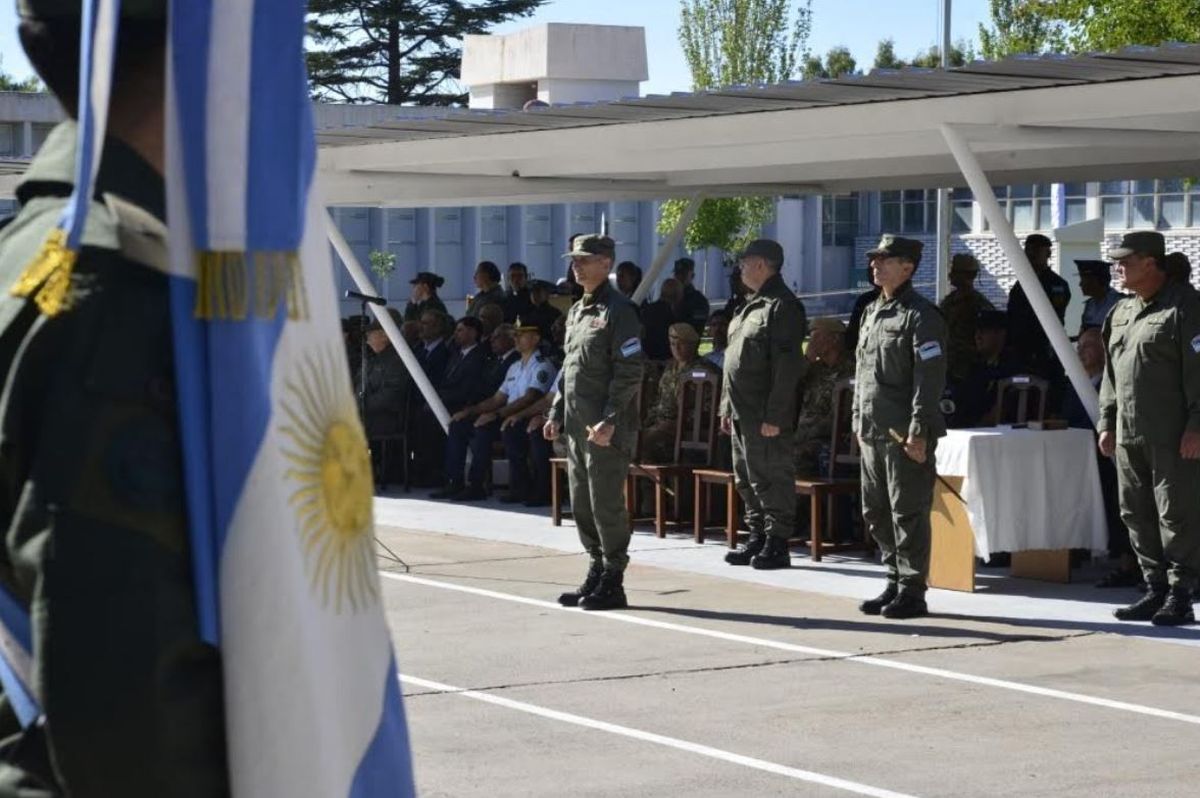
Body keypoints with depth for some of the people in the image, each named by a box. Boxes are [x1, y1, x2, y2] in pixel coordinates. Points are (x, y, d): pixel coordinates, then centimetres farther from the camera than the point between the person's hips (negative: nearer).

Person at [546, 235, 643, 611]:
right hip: (577, 426, 9)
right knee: (581, 504, 13)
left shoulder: (618, 310, -10)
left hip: (607, 429, -9)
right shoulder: (576, 311, 17)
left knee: (606, 505, -6)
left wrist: (610, 420, -21)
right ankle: (596, 573, 22)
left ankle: (612, 583, 1)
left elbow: (629, 372, -15)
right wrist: (556, 414, 16)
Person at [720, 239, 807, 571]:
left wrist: (774, 416, -23)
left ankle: (777, 545, -1)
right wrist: (727, 407, 18)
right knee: (746, 480, 14)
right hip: (742, 413, 10)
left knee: (772, 480, -6)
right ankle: (757, 538, 22)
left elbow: (786, 367, -19)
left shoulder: (782, 306, -13)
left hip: (766, 415, -10)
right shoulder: (751, 305, 18)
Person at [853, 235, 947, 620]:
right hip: (873, 432, 9)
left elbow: (930, 379, -16)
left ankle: (912, 591, 1)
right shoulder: (872, 312, 17)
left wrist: (918, 431, -20)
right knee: (876, 513, 13)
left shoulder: (920, 315, -10)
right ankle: (895, 581, 24)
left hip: (905, 434, -9)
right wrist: (858, 419, 18)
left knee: (907, 513, -5)